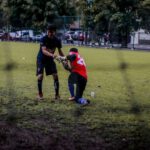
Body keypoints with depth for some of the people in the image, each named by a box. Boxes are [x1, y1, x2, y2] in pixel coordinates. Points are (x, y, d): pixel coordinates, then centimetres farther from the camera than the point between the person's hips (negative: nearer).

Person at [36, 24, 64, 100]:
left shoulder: (57, 40, -11)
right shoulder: (44, 39, -24)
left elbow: (60, 51, 2)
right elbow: (43, 51, -35)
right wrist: (52, 55, -52)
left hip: (50, 59, 3)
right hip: (41, 58, -3)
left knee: (55, 75, -7)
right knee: (40, 76, -14)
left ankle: (57, 94, 4)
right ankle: (40, 94, 5)